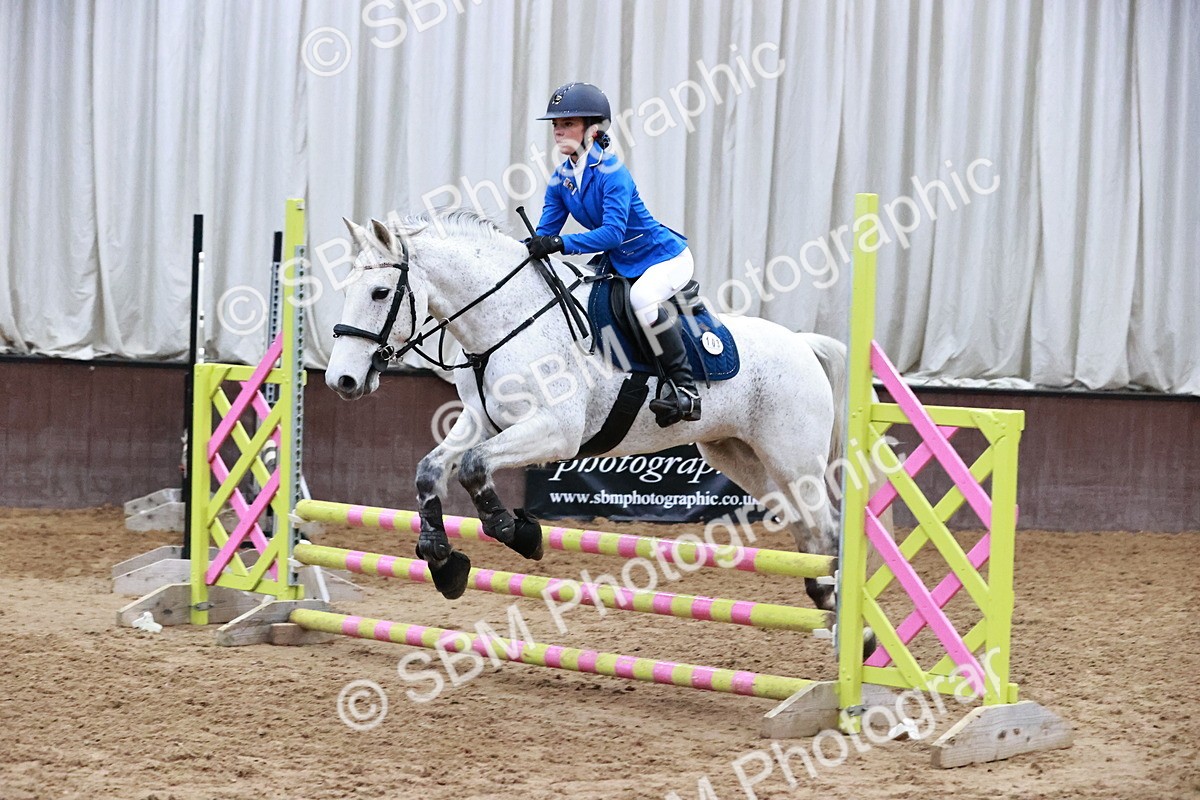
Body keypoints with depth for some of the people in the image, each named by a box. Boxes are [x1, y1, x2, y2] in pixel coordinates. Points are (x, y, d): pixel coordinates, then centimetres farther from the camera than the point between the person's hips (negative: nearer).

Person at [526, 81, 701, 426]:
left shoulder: (612, 172, -23)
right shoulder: (561, 179, -1)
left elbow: (612, 232, -34)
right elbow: (544, 235, -2)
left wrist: (560, 244, -44)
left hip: (667, 257, -9)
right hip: (622, 265, 9)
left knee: (641, 298, -36)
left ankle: (683, 386, -26)